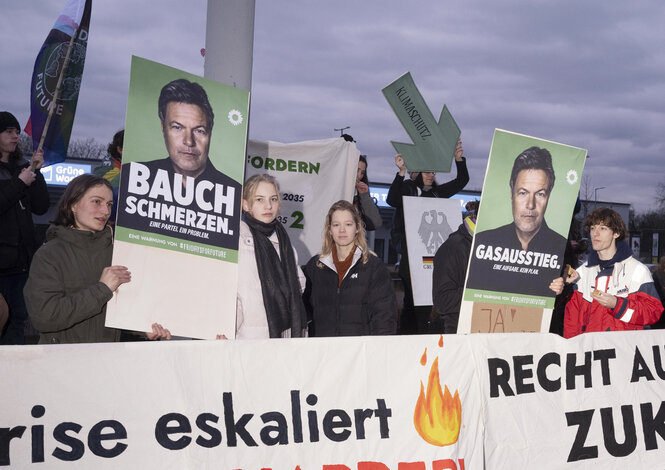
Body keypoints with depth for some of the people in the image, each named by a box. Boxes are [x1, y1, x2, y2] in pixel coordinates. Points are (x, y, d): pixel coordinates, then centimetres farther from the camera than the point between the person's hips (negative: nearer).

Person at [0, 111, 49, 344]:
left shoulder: (21, 166, 15)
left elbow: (41, 207, 9)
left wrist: (35, 173, 0)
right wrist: (21, 183, -12)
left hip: (21, 256, 6)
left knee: (19, 317, 9)